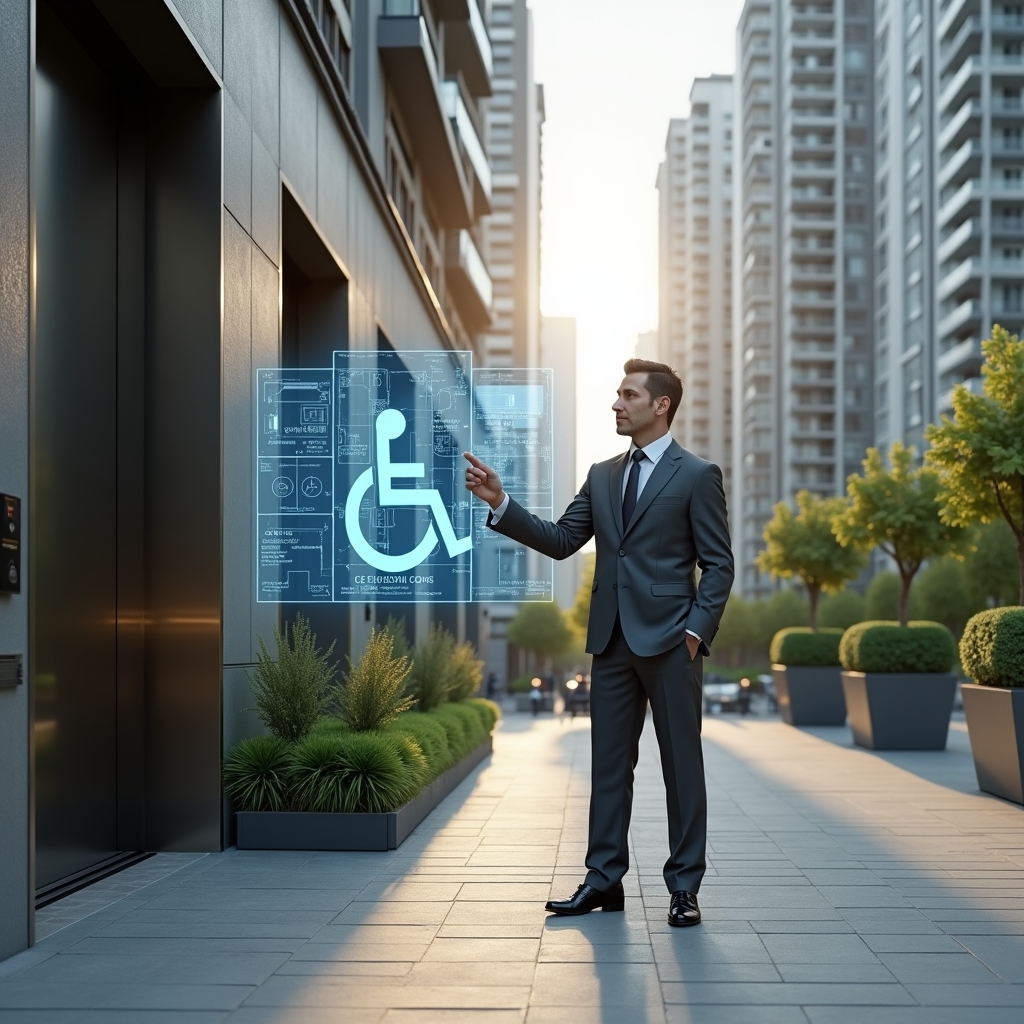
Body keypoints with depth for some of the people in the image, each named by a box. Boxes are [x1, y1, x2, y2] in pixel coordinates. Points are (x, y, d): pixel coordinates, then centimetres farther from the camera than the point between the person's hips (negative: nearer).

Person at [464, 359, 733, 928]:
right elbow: (560, 540, 9)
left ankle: (684, 886, 10)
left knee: (682, 764, 2)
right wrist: (501, 504, -2)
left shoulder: (697, 475, -3)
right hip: (612, 640, 6)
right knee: (609, 763, 9)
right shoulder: (602, 476, 14)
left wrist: (696, 630, -14)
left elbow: (718, 564, -4)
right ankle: (604, 880, 17)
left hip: (669, 640, -5)